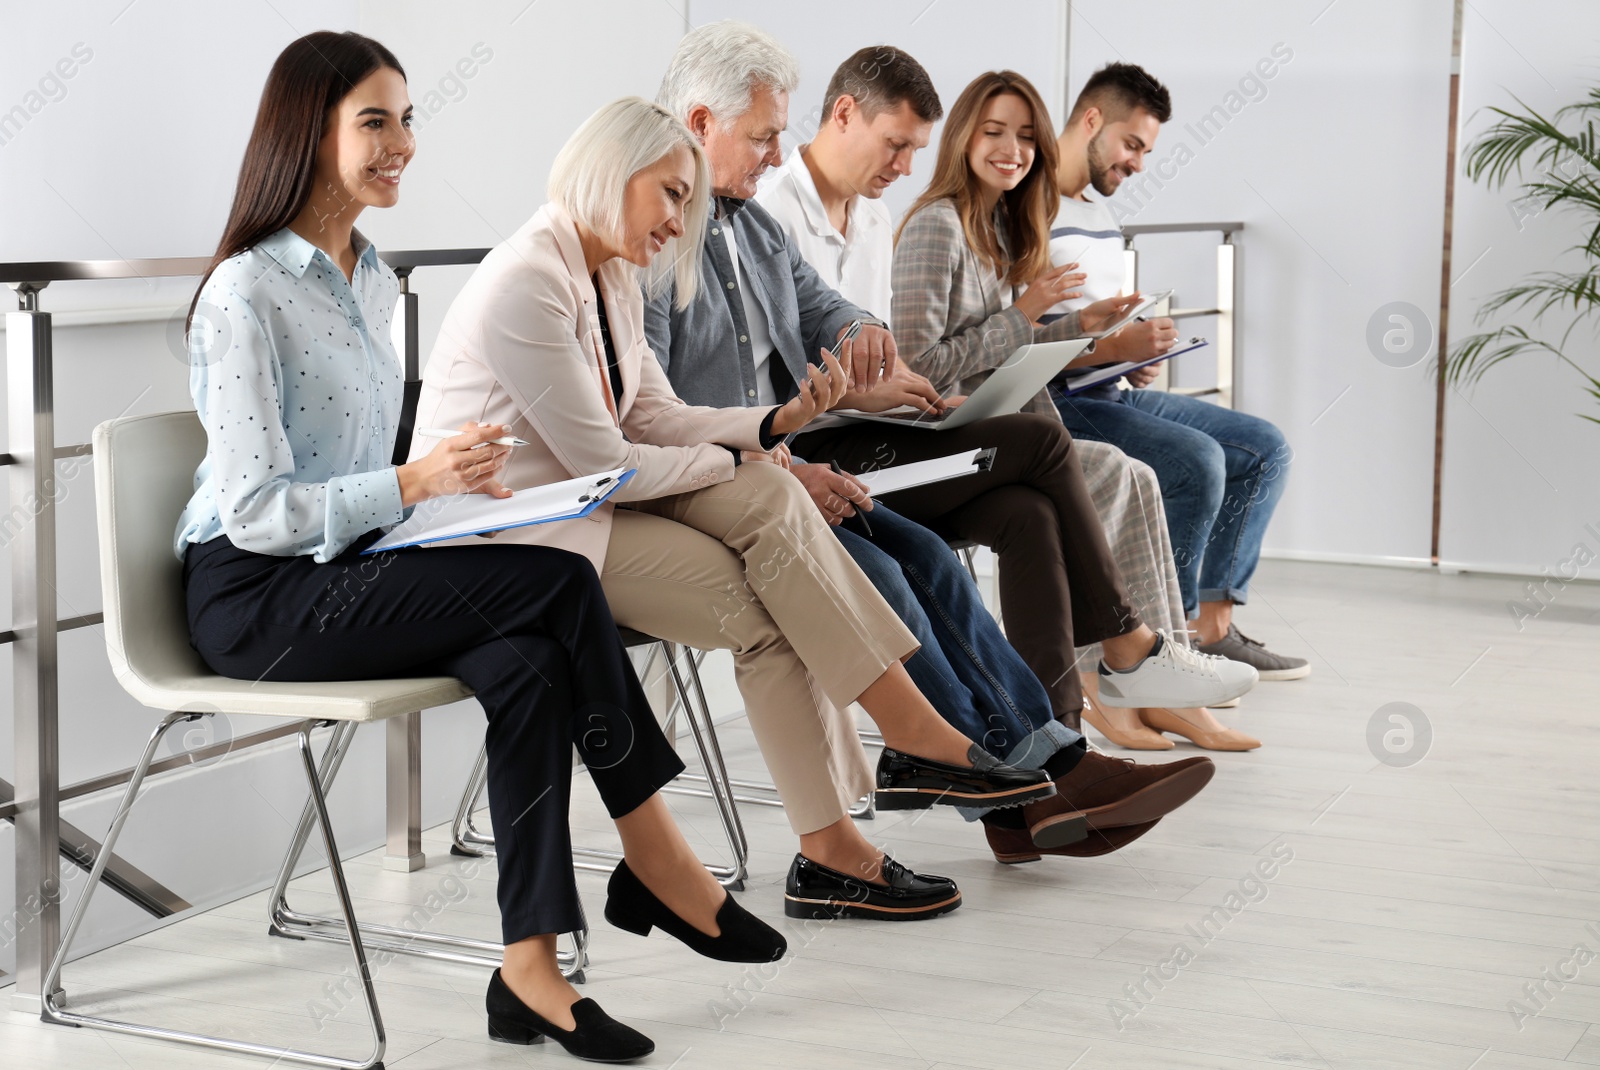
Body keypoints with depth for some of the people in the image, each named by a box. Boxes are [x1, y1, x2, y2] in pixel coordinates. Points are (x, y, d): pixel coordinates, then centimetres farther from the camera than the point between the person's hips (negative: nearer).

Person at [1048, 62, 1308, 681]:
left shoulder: (1102, 217, 19)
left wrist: (1137, 359, 6)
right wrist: (1114, 347, -22)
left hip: (1111, 393, 10)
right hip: (1052, 405, -10)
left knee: (1264, 448, 3)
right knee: (1197, 460, -28)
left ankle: (1210, 625, 0)